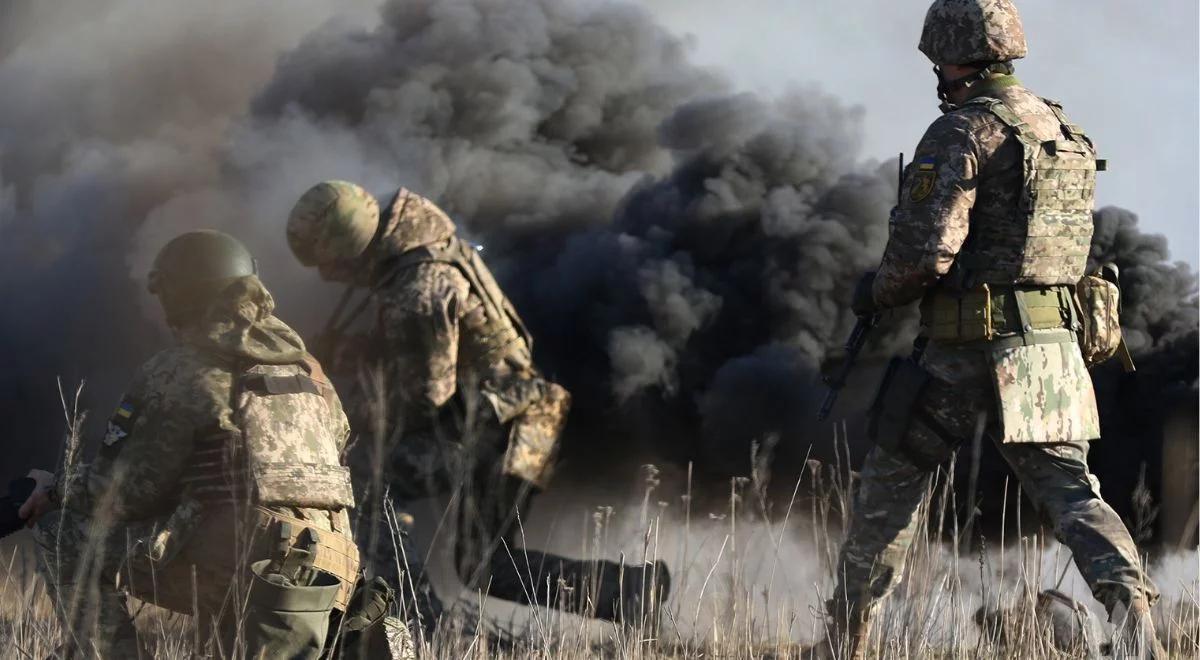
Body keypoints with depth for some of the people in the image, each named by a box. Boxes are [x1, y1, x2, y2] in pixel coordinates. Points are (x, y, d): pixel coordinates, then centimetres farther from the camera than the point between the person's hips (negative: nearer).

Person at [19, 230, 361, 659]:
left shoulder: (176, 374, -2)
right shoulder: (301, 364, 18)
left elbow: (128, 491, -2)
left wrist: (57, 490, 16)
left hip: (225, 561, -6)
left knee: (64, 533, 8)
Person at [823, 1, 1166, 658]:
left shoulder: (962, 132, -13)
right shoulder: (1066, 132, 12)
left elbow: (924, 252, -20)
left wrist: (876, 291, 1)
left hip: (971, 354, -6)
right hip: (1054, 343, 6)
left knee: (890, 482, 12)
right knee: (1071, 493, 1)